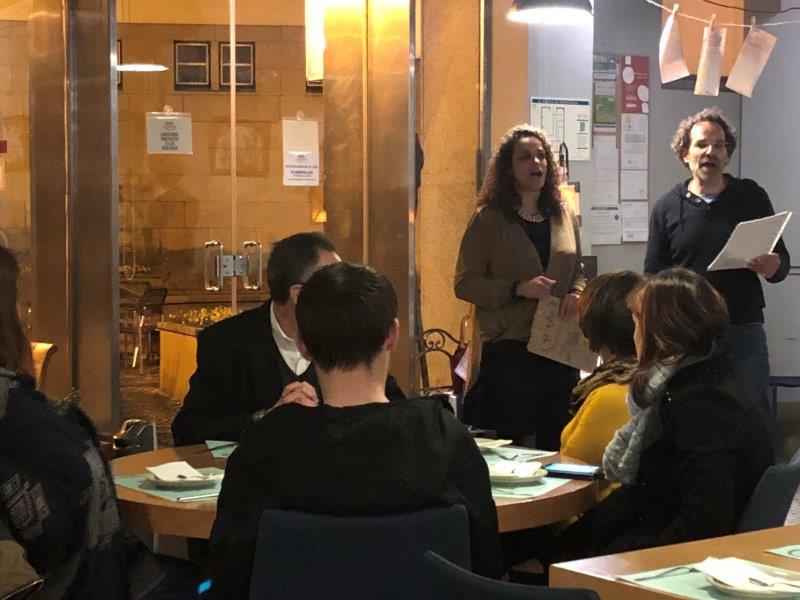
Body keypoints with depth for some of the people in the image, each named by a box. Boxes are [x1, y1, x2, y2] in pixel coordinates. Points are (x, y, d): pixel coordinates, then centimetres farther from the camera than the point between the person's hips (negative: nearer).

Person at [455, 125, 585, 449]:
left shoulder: (565, 217, 11)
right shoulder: (489, 220, -4)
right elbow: (464, 284, -8)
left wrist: (577, 293, -1)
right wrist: (517, 289, -19)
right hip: (508, 347, -5)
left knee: (556, 446, 10)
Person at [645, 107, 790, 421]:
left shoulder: (752, 197, 7)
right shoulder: (666, 207, 7)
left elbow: (782, 263, 11)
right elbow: (653, 277, 8)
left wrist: (772, 267, -13)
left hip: (744, 328, 0)